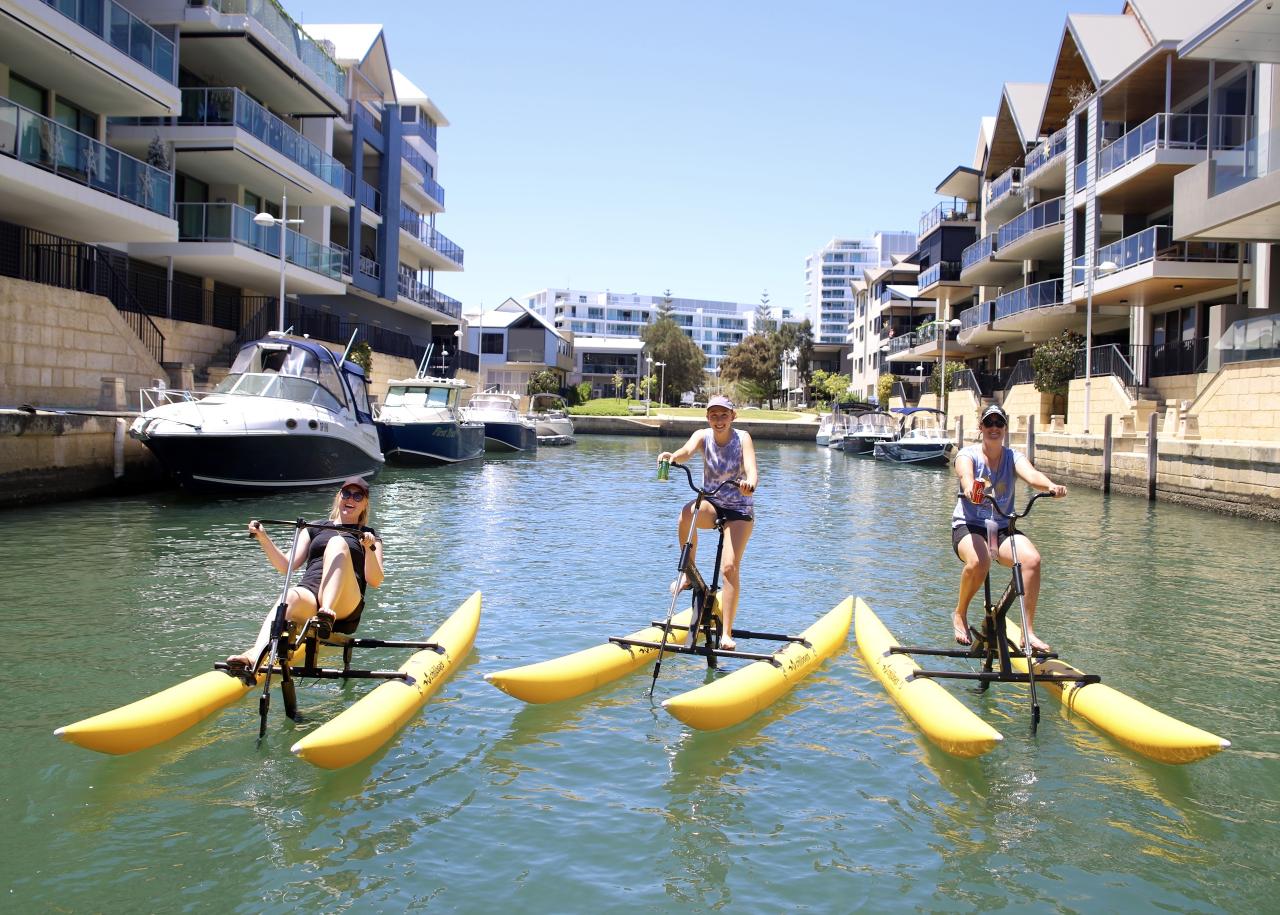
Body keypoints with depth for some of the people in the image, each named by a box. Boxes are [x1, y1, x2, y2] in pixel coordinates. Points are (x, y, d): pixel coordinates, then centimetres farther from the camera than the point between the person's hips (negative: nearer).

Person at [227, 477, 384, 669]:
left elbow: (375, 581, 5)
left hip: (344, 606, -2)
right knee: (290, 597, -36)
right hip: (309, 597, 2)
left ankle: (327, 615, -47)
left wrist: (369, 549, -12)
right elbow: (287, 566, 15)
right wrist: (264, 539, 1)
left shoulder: (370, 537, 21)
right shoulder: (314, 530, 28)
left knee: (338, 542, -26)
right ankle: (254, 655, -61)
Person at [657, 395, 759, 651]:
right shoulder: (703, 436, -7)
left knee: (730, 567, -18)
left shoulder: (742, 438, -12)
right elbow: (687, 451, -29)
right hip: (711, 504, 2)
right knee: (687, 513, -35)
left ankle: (726, 633, -10)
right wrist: (672, 456, -53)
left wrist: (750, 482, -53)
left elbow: (751, 468, -29)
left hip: (739, 509, -2)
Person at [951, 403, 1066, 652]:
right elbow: (966, 475, -27)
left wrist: (1051, 486, -42)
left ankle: (1028, 631, -18)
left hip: (1003, 528, 3)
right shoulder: (968, 455, -3)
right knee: (978, 562, -36)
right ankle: (960, 614, -7)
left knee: (1032, 558, -27)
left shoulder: (1013, 457, 4)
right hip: (968, 527, -3)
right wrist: (971, 488, -53)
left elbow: (1031, 474, -18)